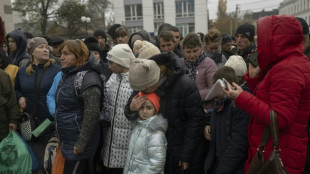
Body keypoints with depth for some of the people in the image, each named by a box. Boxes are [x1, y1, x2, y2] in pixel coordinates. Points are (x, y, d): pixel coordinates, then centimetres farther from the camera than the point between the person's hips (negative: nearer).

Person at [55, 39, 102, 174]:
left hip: (77, 143, -8)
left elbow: (92, 113, -24)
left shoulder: (87, 78, -20)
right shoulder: (67, 75, 9)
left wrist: (81, 143, -22)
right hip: (66, 140, 8)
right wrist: (59, 135, 18)